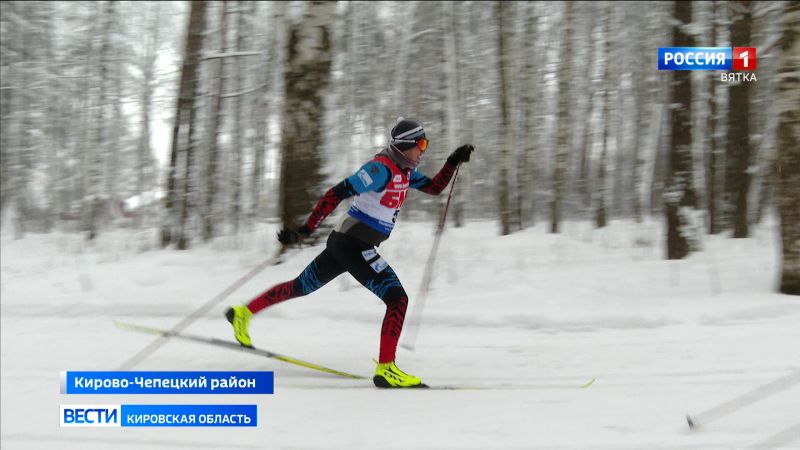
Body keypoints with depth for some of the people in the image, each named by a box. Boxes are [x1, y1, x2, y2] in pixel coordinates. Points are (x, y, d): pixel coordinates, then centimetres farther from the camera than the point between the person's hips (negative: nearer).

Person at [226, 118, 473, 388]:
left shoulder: (405, 171, 10)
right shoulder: (381, 169, -19)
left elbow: (434, 187, 22)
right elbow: (337, 193, -22)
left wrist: (453, 162, 6)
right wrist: (306, 230, -25)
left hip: (347, 244, 10)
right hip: (352, 244, -10)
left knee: (301, 287, 20)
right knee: (398, 299, -13)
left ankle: (243, 313, 32)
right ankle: (386, 369, -15)